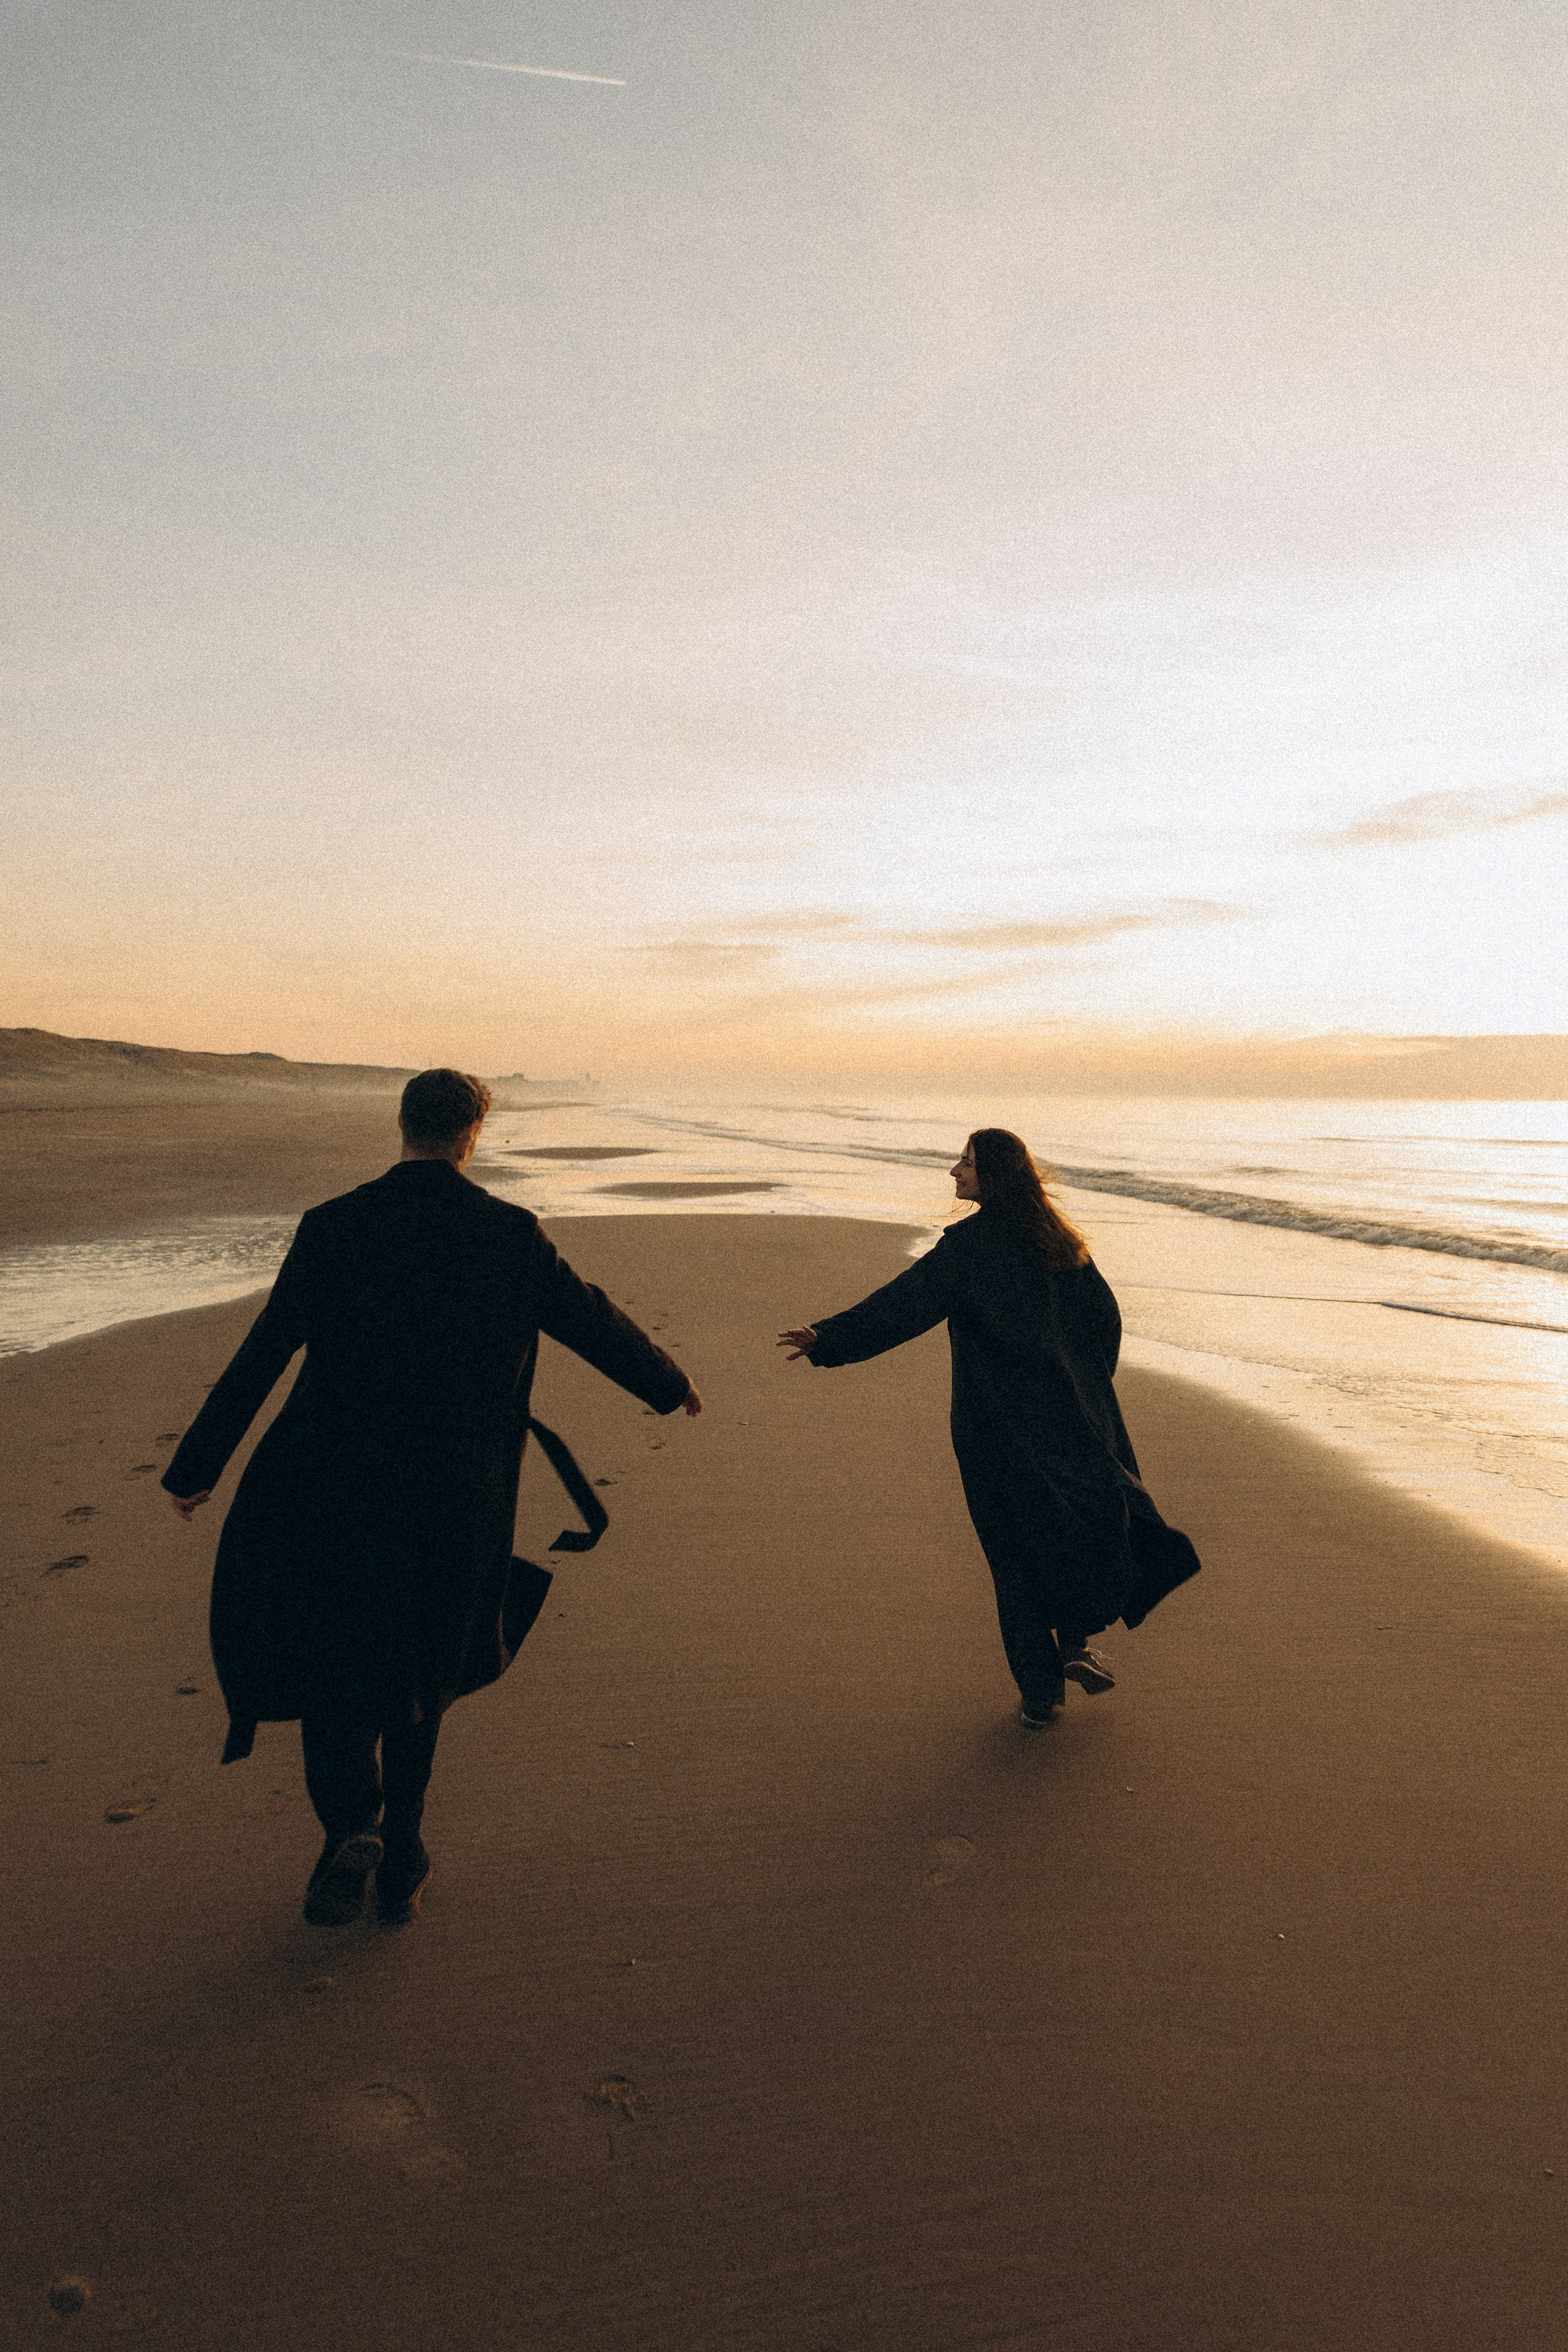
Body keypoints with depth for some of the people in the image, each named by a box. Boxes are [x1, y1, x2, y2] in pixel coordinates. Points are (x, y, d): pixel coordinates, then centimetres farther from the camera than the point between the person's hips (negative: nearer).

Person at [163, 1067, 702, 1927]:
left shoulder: (331, 1228, -7)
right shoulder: (511, 1233, -6)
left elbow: (260, 1357, -2)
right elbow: (595, 1323, 4)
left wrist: (195, 1469, 9)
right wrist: (672, 1385, 22)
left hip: (339, 1487, -1)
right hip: (457, 1500, 1)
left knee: (326, 1655, 20)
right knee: (419, 1664, 21)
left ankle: (352, 1826, 1)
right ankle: (400, 1858, 28)